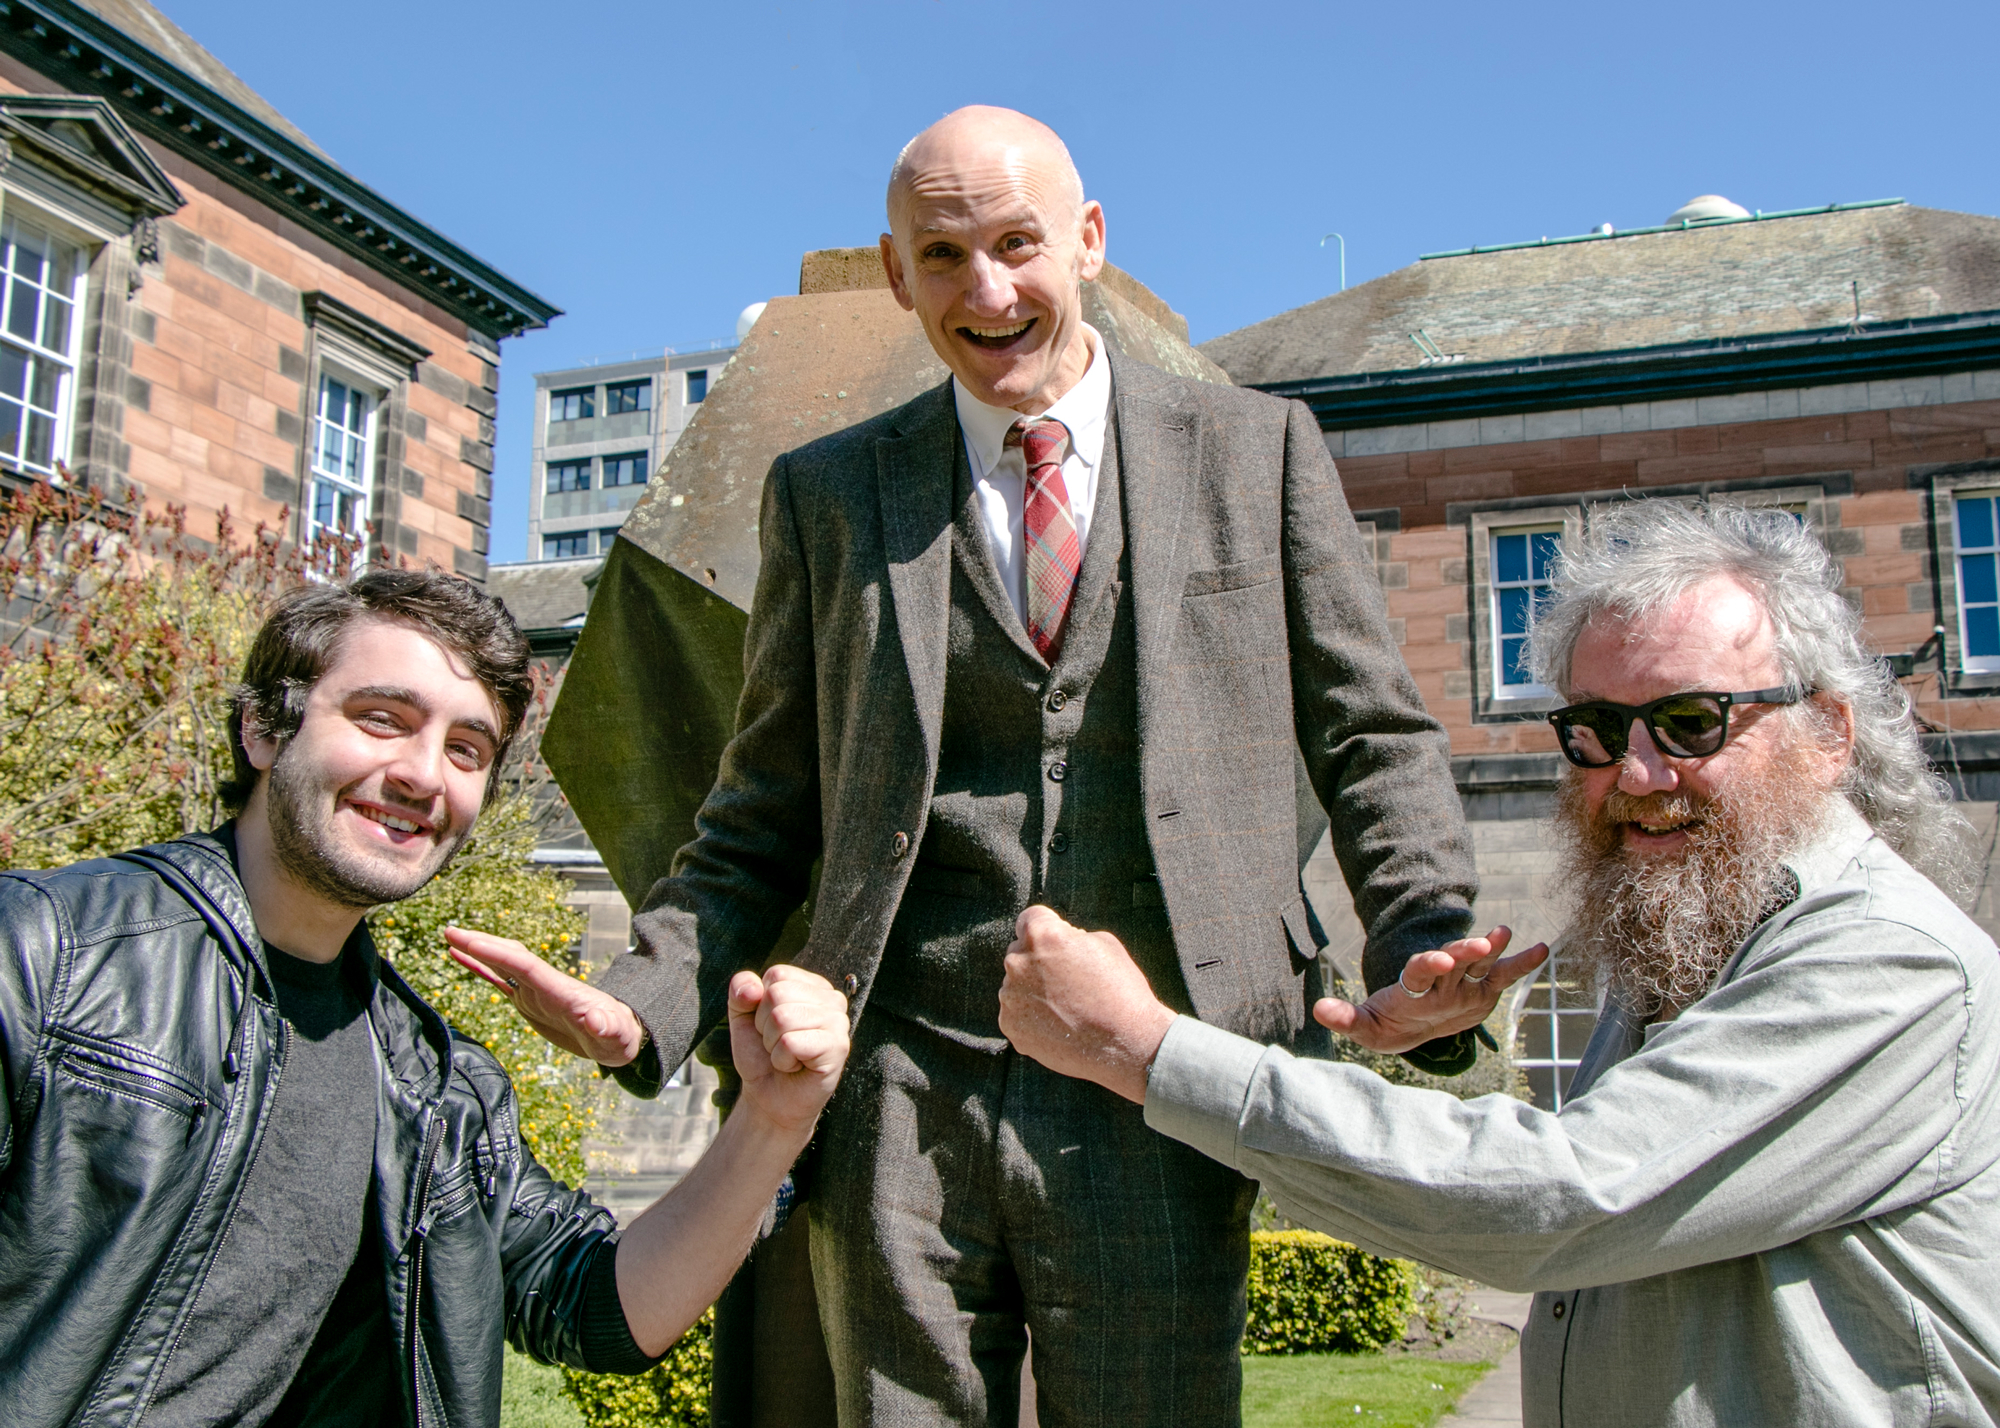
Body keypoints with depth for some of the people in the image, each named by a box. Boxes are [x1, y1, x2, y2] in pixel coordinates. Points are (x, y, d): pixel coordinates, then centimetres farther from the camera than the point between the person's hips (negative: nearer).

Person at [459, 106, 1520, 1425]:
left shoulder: (1258, 450, 8)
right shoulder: (826, 493, 10)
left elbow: (1372, 738, 8)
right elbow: (769, 813, 11)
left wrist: (1429, 951, -10)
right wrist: (645, 1001, -5)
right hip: (903, 1105, 1)